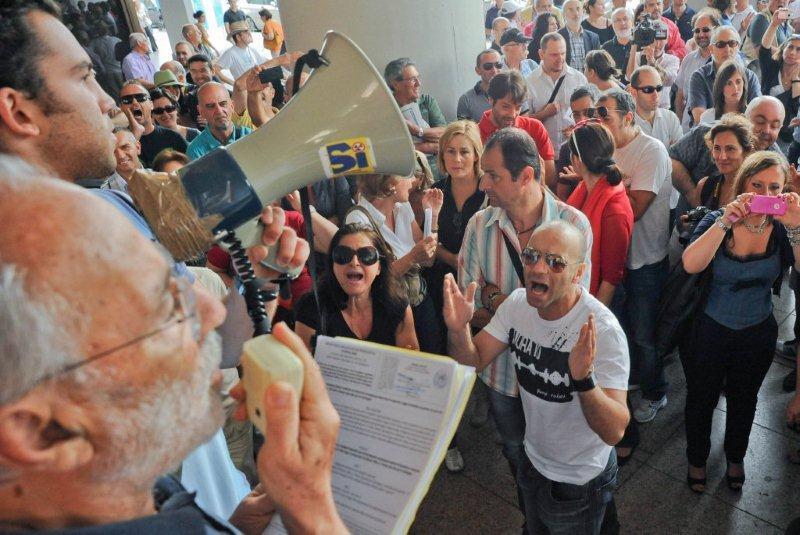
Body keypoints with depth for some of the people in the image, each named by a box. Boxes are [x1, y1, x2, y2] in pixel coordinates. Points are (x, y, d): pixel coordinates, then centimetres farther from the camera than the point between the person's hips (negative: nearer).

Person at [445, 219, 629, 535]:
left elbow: (614, 432, -33)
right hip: (531, 460, 5)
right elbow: (472, 363, -10)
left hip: (580, 482, -5)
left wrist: (585, 379, -52)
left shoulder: (603, 330, -31)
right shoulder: (517, 303, -13)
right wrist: (458, 329, -30)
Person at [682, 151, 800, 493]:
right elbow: (691, 265, -33)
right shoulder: (717, 221, -16)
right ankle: (697, 458, 41)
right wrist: (726, 222, -40)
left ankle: (735, 457, 50)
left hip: (758, 334, 2)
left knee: (743, 400, 23)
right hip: (710, 330, -2)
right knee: (701, 399, 14)